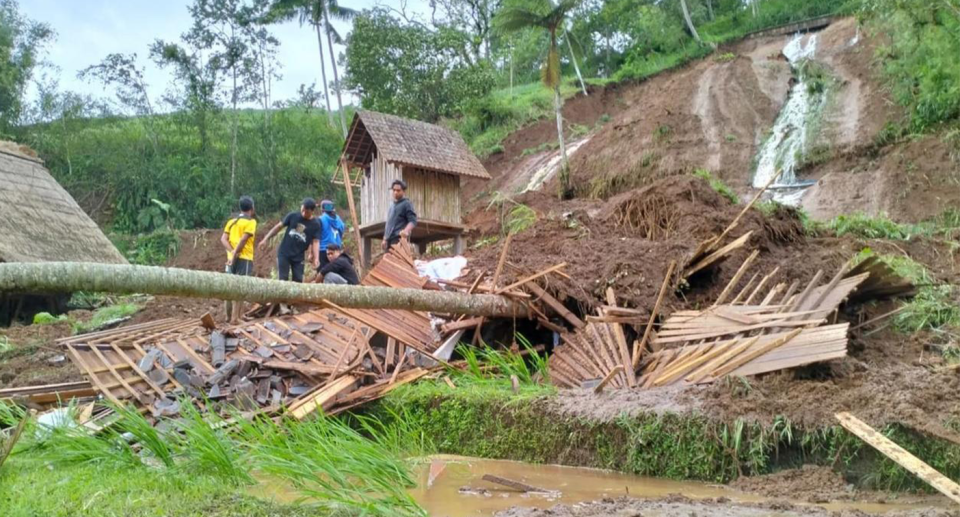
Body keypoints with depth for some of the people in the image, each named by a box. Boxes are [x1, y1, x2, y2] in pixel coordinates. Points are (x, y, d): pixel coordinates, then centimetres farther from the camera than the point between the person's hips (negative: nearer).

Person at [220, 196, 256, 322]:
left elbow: (223, 239, 3)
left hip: (231, 258, 7)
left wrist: (232, 252, -7)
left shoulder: (231, 221, 15)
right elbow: (243, 240, -17)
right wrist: (235, 254, -14)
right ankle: (235, 318, -10)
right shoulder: (251, 222, -5)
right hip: (244, 258, -7)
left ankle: (229, 316, 20)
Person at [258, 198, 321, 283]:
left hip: (298, 257, 0)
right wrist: (266, 239, -3)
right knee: (283, 279, -2)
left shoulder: (315, 225, -6)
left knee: (298, 281, 2)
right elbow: (279, 226, 2)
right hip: (284, 253, 0)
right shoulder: (293, 216, -4)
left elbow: (316, 242, -10)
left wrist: (316, 258, -25)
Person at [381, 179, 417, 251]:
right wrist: (385, 239, 23)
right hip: (390, 240, 8)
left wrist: (406, 231, -29)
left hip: (399, 239, -8)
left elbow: (413, 221, -10)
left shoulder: (407, 204, 0)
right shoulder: (392, 206, 25)